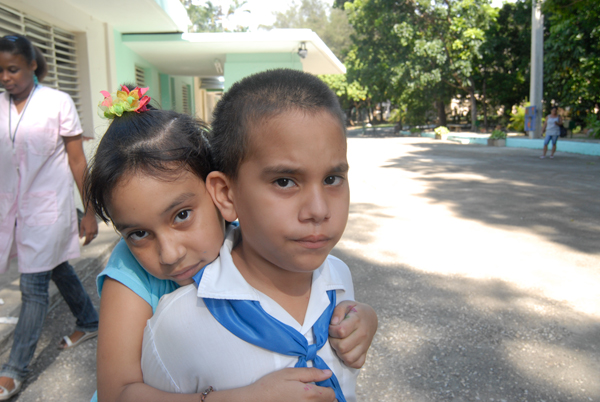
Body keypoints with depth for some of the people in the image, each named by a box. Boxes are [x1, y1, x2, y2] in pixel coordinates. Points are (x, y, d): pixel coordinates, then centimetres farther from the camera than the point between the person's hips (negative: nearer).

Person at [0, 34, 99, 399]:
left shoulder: (58, 102, -8)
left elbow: (78, 161, -7)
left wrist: (90, 212, -7)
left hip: (48, 208, -5)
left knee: (33, 285, 0)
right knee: (57, 268, 19)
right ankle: (90, 322, 41)